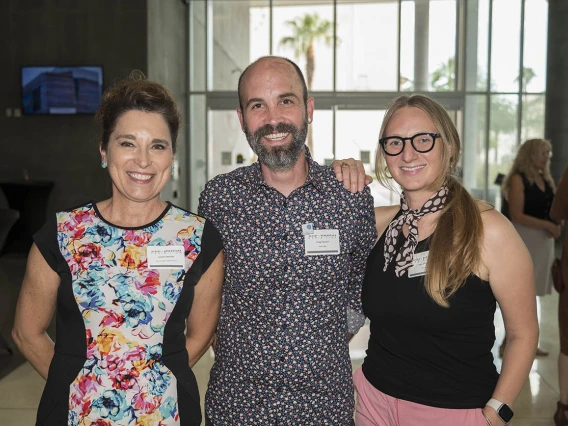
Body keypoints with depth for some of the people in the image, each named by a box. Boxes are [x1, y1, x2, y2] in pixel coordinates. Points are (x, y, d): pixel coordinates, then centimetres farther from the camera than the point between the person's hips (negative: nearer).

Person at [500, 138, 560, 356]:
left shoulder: (545, 179, 14)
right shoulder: (518, 179, -9)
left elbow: (554, 210, 18)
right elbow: (516, 216, -17)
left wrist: (555, 226, -3)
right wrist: (547, 225, -20)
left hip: (543, 240, 8)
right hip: (523, 239, -7)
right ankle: (508, 342, 4)